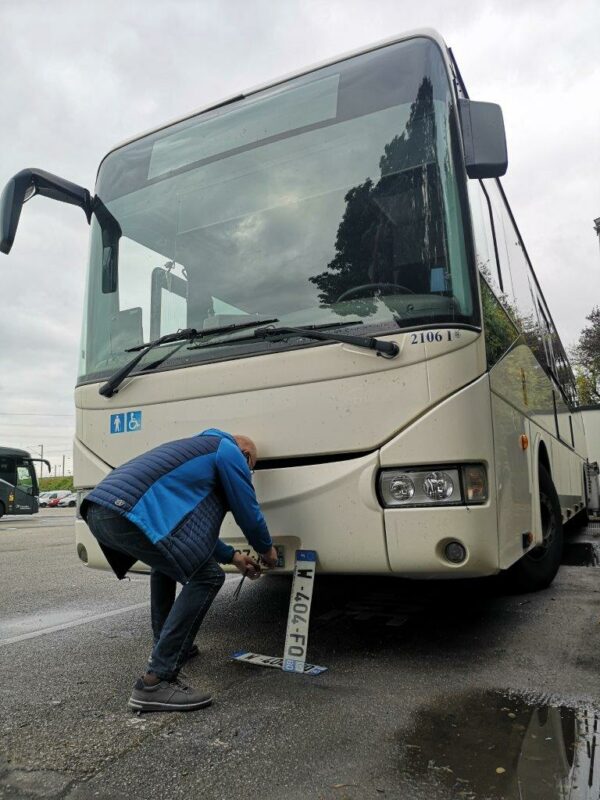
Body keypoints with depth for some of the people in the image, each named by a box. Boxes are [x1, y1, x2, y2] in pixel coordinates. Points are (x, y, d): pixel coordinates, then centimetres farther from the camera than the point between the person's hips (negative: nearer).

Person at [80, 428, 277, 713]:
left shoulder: (199, 448, 36)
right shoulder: (230, 451, 9)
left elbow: (195, 525, 40)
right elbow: (248, 511, 11)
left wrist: (232, 556, 43)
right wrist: (266, 549, 30)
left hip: (97, 509, 10)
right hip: (127, 514, -10)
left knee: (168, 559, 33)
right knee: (206, 577, -3)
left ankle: (166, 647, 40)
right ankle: (155, 681, -5)